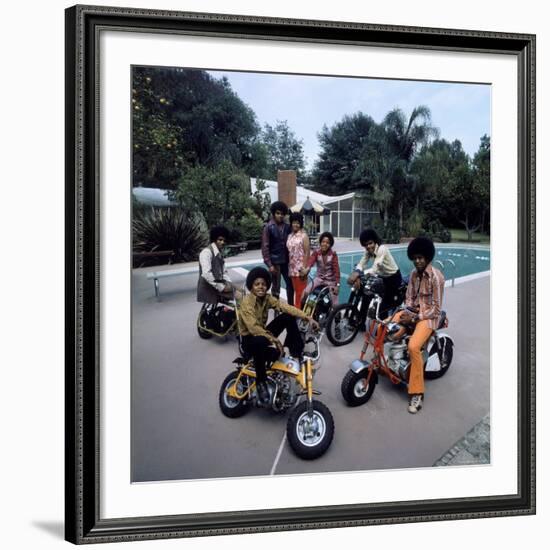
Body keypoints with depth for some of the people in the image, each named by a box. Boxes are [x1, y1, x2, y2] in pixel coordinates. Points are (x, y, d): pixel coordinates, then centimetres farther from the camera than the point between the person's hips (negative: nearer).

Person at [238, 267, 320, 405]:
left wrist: (308, 318, -29)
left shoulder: (267, 298, -5)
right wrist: (274, 340, -37)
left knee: (288, 317, -7)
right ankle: (260, 383, -27)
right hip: (249, 339, -7)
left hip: (262, 332, 7)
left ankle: (297, 354, 2)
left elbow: (287, 308, -17)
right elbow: (253, 328, -32)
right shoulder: (246, 302, -23)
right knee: (260, 342, -43)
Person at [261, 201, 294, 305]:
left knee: (290, 285, 9)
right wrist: (269, 264, -13)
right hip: (275, 262, -4)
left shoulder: (287, 227, 5)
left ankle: (291, 306, 23)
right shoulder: (268, 227, -6)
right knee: (276, 288, 4)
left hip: (286, 261, 4)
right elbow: (265, 247, -8)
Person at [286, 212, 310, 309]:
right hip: (292, 268, 6)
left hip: (301, 268, -6)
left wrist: (304, 268, -15)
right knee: (296, 290, 11)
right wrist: (289, 266, 7)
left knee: (301, 291, -3)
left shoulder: (304, 236, -6)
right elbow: (289, 252, 11)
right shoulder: (290, 236, 11)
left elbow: (307, 253, -10)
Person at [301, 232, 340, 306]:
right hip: (319, 278, 2)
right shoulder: (316, 252, -8)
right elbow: (311, 260, -29)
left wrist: (337, 284, -26)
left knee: (334, 304, -4)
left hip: (330, 280, -2)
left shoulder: (333, 254, -12)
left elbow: (336, 269, -17)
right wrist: (307, 268, -52)